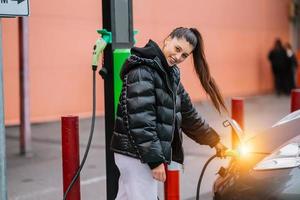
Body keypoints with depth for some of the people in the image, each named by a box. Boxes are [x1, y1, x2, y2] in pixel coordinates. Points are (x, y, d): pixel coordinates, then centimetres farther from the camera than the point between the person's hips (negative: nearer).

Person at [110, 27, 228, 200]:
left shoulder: (171, 74, 14)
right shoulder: (142, 70, -15)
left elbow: (187, 113, 21)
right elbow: (140, 119, -22)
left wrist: (214, 140, 23)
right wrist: (155, 159, -23)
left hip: (143, 153, 9)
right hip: (137, 154, -9)